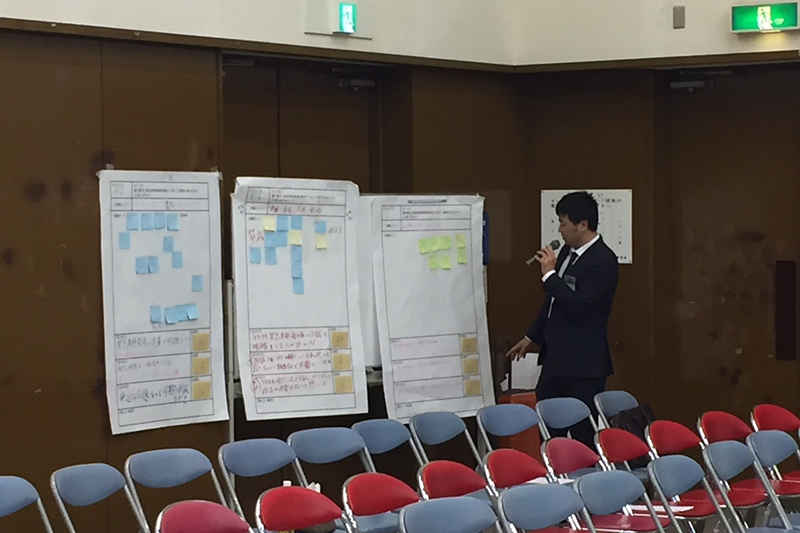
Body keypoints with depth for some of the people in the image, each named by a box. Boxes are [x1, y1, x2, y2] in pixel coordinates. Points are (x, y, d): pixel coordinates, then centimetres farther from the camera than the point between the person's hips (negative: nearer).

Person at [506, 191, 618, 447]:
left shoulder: (603, 261, -16)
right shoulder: (568, 252, 11)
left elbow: (578, 306, -24)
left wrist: (550, 274, -18)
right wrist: (531, 338, 26)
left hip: (583, 366, -9)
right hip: (556, 358, 9)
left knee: (584, 436, -5)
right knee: (548, 433, 10)